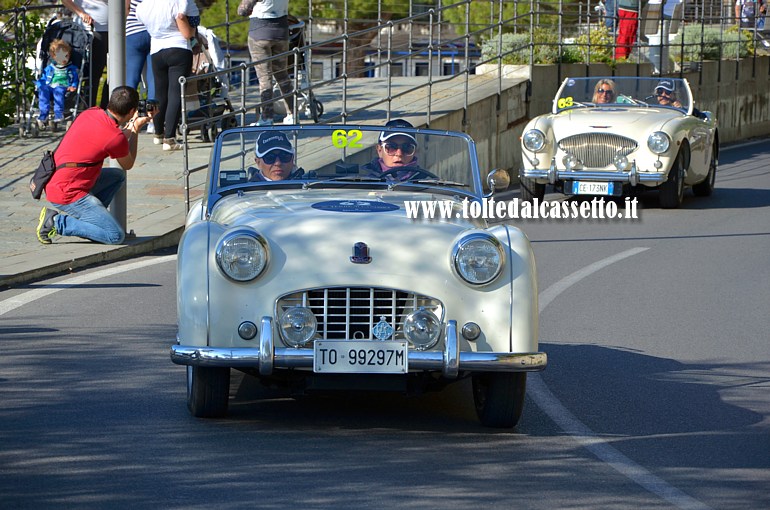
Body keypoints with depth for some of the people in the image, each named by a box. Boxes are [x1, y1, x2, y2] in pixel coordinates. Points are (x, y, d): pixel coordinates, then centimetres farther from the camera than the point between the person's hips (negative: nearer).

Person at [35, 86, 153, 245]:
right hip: (68, 195, -9)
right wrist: (136, 129, 12)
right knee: (116, 236, -10)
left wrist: (132, 125, 25)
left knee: (117, 176, 23)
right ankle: (58, 222, -8)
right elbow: (128, 165, 4)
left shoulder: (90, 113, 3)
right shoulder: (115, 137, -19)